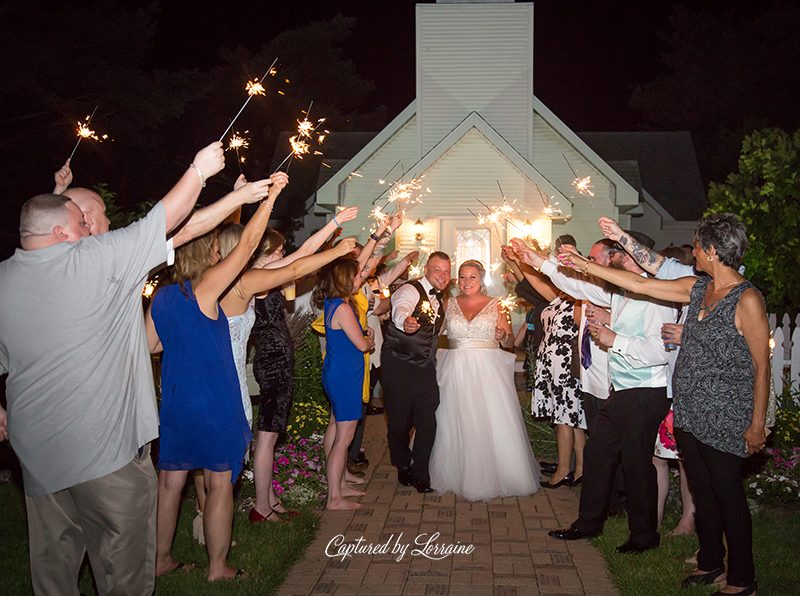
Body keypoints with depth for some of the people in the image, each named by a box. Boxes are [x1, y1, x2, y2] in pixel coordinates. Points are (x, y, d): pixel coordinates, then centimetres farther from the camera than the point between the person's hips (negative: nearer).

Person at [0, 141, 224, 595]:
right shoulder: (94, 258, -13)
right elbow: (166, 218, -6)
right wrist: (199, 170, 8)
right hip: (105, 442, -6)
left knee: (54, 551, 19)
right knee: (124, 556, 9)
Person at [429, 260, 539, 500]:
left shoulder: (496, 305, 4)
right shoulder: (449, 304, 9)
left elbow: (510, 340, 3)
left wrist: (503, 336, -18)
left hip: (488, 370, -1)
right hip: (456, 370, 2)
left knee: (493, 424, -3)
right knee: (456, 424, 3)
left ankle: (493, 476, 11)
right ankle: (458, 475, 17)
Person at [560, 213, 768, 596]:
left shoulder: (747, 299, -14)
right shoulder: (698, 288, 7)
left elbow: (762, 366, -13)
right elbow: (639, 284, 11)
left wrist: (757, 424, -13)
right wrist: (585, 266, 12)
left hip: (724, 421, -7)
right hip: (688, 415, 7)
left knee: (729, 497, 5)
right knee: (702, 492, 17)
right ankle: (710, 563, 34)